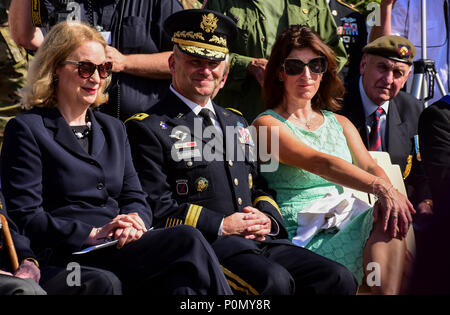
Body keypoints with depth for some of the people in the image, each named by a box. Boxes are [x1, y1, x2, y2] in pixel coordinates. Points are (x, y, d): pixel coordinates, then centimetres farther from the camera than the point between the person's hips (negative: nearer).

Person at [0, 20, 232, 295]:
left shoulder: (113, 128, 24)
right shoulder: (26, 130, 3)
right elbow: (26, 216, -5)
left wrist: (134, 221, -7)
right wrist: (94, 234, -15)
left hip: (122, 246, 6)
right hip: (69, 257, -6)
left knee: (182, 280, -30)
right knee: (188, 241, -27)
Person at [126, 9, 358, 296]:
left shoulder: (236, 122, 24)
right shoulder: (147, 128, 0)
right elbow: (157, 209, -7)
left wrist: (267, 218, 3)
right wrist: (221, 226, -13)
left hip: (261, 240, 7)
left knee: (339, 279, -13)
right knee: (275, 281, -33)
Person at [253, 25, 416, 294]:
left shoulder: (340, 123, 23)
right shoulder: (268, 125, 1)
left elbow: (369, 166, 7)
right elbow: (320, 163, -15)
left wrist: (391, 193, -18)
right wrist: (380, 188, -30)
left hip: (347, 230, 5)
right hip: (303, 239, -5)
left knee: (390, 214, -27)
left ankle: (389, 293, -38)